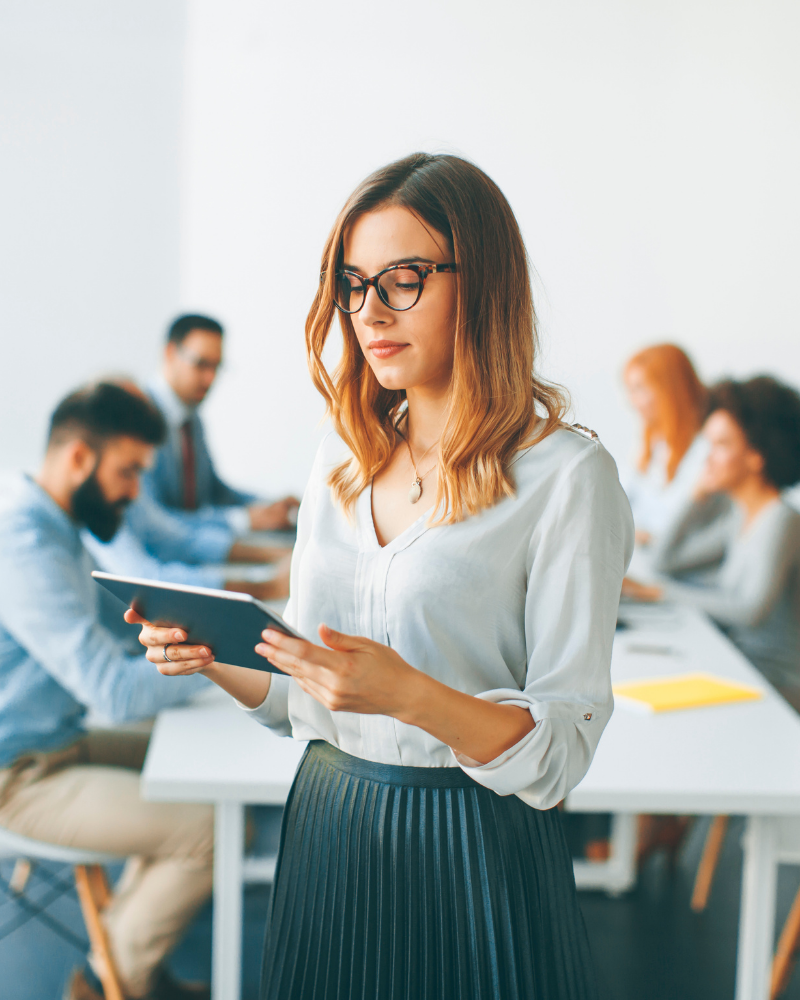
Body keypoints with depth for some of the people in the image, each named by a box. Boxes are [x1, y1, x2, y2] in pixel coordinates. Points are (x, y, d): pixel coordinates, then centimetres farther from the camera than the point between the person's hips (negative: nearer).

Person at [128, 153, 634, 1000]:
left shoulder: (566, 475, -13)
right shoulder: (341, 462, 6)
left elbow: (559, 753, -15)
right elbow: (300, 698, 11)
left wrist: (409, 694, -31)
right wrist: (216, 660, -8)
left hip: (476, 853, -5)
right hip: (325, 830, 5)